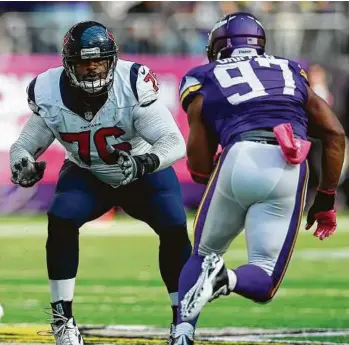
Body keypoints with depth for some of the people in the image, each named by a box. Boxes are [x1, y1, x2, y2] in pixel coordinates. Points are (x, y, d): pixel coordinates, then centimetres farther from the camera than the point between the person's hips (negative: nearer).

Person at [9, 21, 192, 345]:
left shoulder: (132, 85, -32)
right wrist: (22, 166, -35)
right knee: (61, 221, -25)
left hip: (144, 173, -1)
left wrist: (144, 163, -55)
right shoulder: (50, 96, -23)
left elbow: (174, 142, -34)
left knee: (174, 229, -19)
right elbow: (24, 145, -10)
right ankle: (62, 318, -14)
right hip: (86, 175, 1)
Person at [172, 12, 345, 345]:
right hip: (290, 171, 1)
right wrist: (326, 199, 25)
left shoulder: (204, 80, 20)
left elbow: (200, 166, 14)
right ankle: (226, 279, -28)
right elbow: (334, 134, 19)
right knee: (262, 281, 7)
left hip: (240, 158, -1)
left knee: (202, 255, 22)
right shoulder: (292, 74, 29)